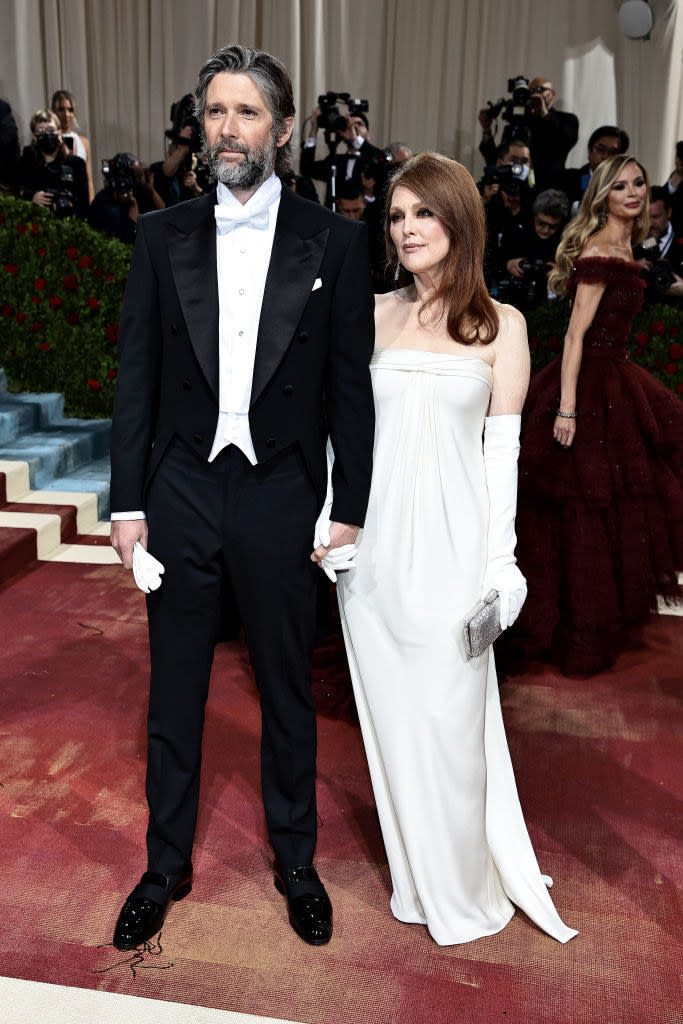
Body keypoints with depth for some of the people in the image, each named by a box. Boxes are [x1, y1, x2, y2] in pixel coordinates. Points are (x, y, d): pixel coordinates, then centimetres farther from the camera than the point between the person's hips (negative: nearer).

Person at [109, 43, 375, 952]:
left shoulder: (333, 240, -1)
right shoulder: (163, 236, 4)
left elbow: (351, 386, -1)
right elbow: (136, 375, 3)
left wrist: (349, 512, -3)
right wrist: (127, 502, -1)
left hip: (281, 501, -1)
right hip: (181, 496, 2)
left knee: (288, 694, 14)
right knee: (174, 696, 14)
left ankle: (295, 861, 36)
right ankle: (166, 866, 35)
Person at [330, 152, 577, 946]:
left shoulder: (500, 325, 1)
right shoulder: (371, 315, 7)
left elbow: (502, 448, 1)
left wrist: (500, 562, -3)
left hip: (451, 543, -2)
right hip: (375, 543, 3)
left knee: (449, 715, 3)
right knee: (390, 710, 11)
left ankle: (466, 888, 26)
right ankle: (415, 875, 32)